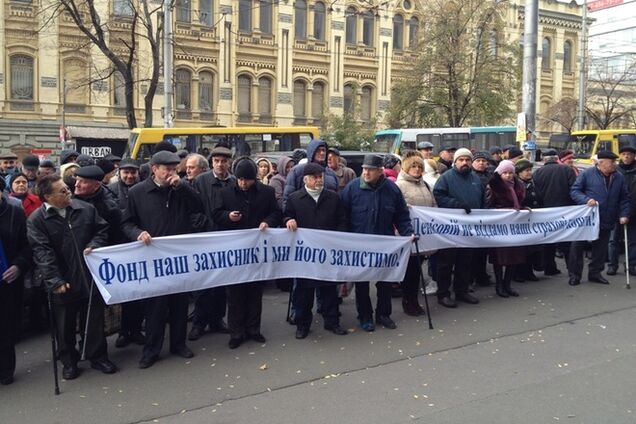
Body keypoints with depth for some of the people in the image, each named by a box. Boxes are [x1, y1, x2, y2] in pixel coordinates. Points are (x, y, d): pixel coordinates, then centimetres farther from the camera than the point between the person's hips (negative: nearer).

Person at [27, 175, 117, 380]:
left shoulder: (86, 209, 1)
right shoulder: (36, 220, -9)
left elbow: (102, 230, 10)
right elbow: (42, 252, -14)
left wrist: (94, 245, -10)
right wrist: (54, 280, -19)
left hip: (91, 277, 2)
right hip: (63, 283, -2)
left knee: (94, 319, 12)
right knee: (65, 324, 12)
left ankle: (98, 356, 28)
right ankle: (69, 361, 30)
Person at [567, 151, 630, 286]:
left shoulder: (619, 177, 7)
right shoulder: (587, 174, -6)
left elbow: (624, 198, 13)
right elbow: (574, 191, -6)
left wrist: (624, 214, 2)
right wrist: (586, 200, -22)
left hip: (607, 222, 4)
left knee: (601, 248, 11)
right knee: (578, 247, 1)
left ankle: (595, 273, 25)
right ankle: (574, 275, 11)